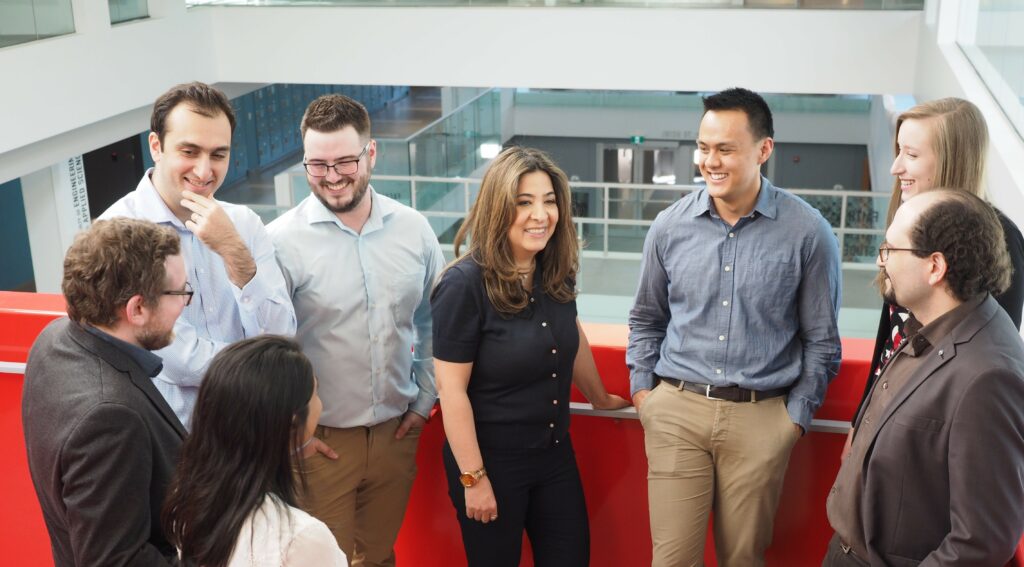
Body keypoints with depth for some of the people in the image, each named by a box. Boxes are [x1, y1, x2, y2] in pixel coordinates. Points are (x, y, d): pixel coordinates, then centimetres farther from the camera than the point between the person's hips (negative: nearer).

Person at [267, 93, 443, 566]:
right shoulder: (283, 240, -14)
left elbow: (433, 322, 10)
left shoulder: (413, 229, -2)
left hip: (395, 434, 4)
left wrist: (423, 402, 8)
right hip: (319, 439, -3)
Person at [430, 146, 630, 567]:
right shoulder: (464, 285, -20)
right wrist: (474, 479, -16)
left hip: (555, 454, 6)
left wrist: (599, 398, 30)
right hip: (492, 460, -6)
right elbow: (452, 390, -18)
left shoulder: (556, 272, -1)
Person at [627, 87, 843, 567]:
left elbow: (821, 340, 3)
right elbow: (646, 320, 15)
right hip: (676, 411, 2)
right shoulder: (671, 226, 1)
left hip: (762, 418, -1)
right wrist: (642, 390, 7)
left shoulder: (807, 232, -6)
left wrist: (797, 415, 1)